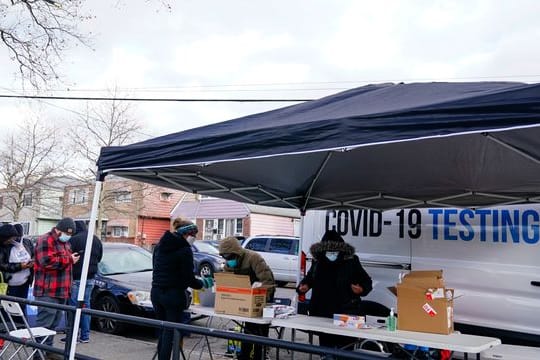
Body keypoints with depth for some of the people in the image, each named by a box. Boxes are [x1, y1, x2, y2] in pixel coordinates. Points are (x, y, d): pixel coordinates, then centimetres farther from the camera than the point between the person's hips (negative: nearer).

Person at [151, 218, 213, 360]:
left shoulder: (159, 245, 10)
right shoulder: (185, 250, -12)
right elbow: (189, 279, -12)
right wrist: (205, 283, 5)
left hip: (156, 293, 7)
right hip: (173, 295, -7)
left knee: (162, 331, 15)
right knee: (171, 333, 0)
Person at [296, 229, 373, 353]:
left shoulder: (352, 262, -4)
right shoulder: (317, 262, 7)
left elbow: (366, 282, 1)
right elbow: (309, 278, 23)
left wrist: (361, 289, -19)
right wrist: (304, 286, 4)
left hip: (346, 315, -4)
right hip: (322, 314, 4)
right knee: (325, 348, 14)